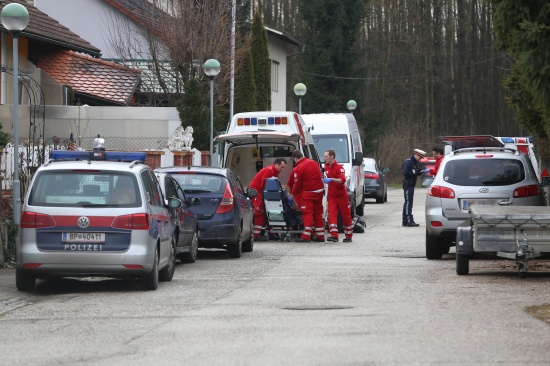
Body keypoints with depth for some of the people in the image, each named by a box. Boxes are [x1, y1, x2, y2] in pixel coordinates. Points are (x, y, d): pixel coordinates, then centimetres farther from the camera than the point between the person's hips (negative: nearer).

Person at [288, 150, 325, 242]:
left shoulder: (298, 169, -13)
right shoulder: (313, 162, 8)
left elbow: (297, 184, -10)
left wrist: (292, 194, 4)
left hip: (308, 193, -7)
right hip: (319, 191, 7)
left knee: (307, 214, -6)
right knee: (318, 213, 12)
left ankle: (306, 236, -12)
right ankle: (320, 236, 14)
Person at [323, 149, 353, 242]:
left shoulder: (339, 168, -15)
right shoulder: (326, 167, 8)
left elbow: (342, 180, -30)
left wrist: (332, 179, -41)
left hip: (341, 195, -6)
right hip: (331, 196, 6)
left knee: (346, 216, 5)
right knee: (331, 214, -11)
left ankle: (349, 236, 17)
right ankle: (334, 235, -19)